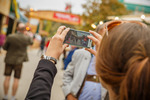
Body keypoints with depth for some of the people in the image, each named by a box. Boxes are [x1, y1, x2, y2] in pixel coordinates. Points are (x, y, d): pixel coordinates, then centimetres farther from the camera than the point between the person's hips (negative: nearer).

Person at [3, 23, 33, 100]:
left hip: (9, 59, 1)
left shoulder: (10, 37, -12)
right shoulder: (26, 38, -12)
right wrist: (26, 35, 23)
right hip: (19, 60, -1)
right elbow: (31, 42, 12)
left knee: (7, 78, 9)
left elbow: (4, 47, 0)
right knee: (16, 79, 7)